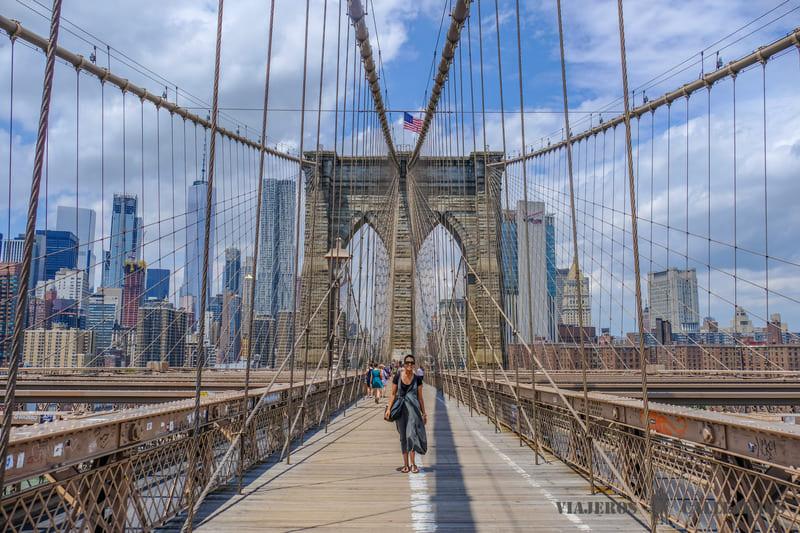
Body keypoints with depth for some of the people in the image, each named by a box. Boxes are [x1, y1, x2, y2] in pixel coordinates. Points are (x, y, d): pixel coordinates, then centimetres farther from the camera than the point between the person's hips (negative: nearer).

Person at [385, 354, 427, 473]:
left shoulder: (417, 378, 1)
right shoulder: (398, 376, -1)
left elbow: (420, 397, 7)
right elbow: (393, 394, 4)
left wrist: (424, 413, 7)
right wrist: (388, 408, -5)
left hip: (413, 408, -1)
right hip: (400, 409, 1)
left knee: (412, 434, -12)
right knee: (403, 436, 7)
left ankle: (412, 463, -1)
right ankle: (405, 464, 17)